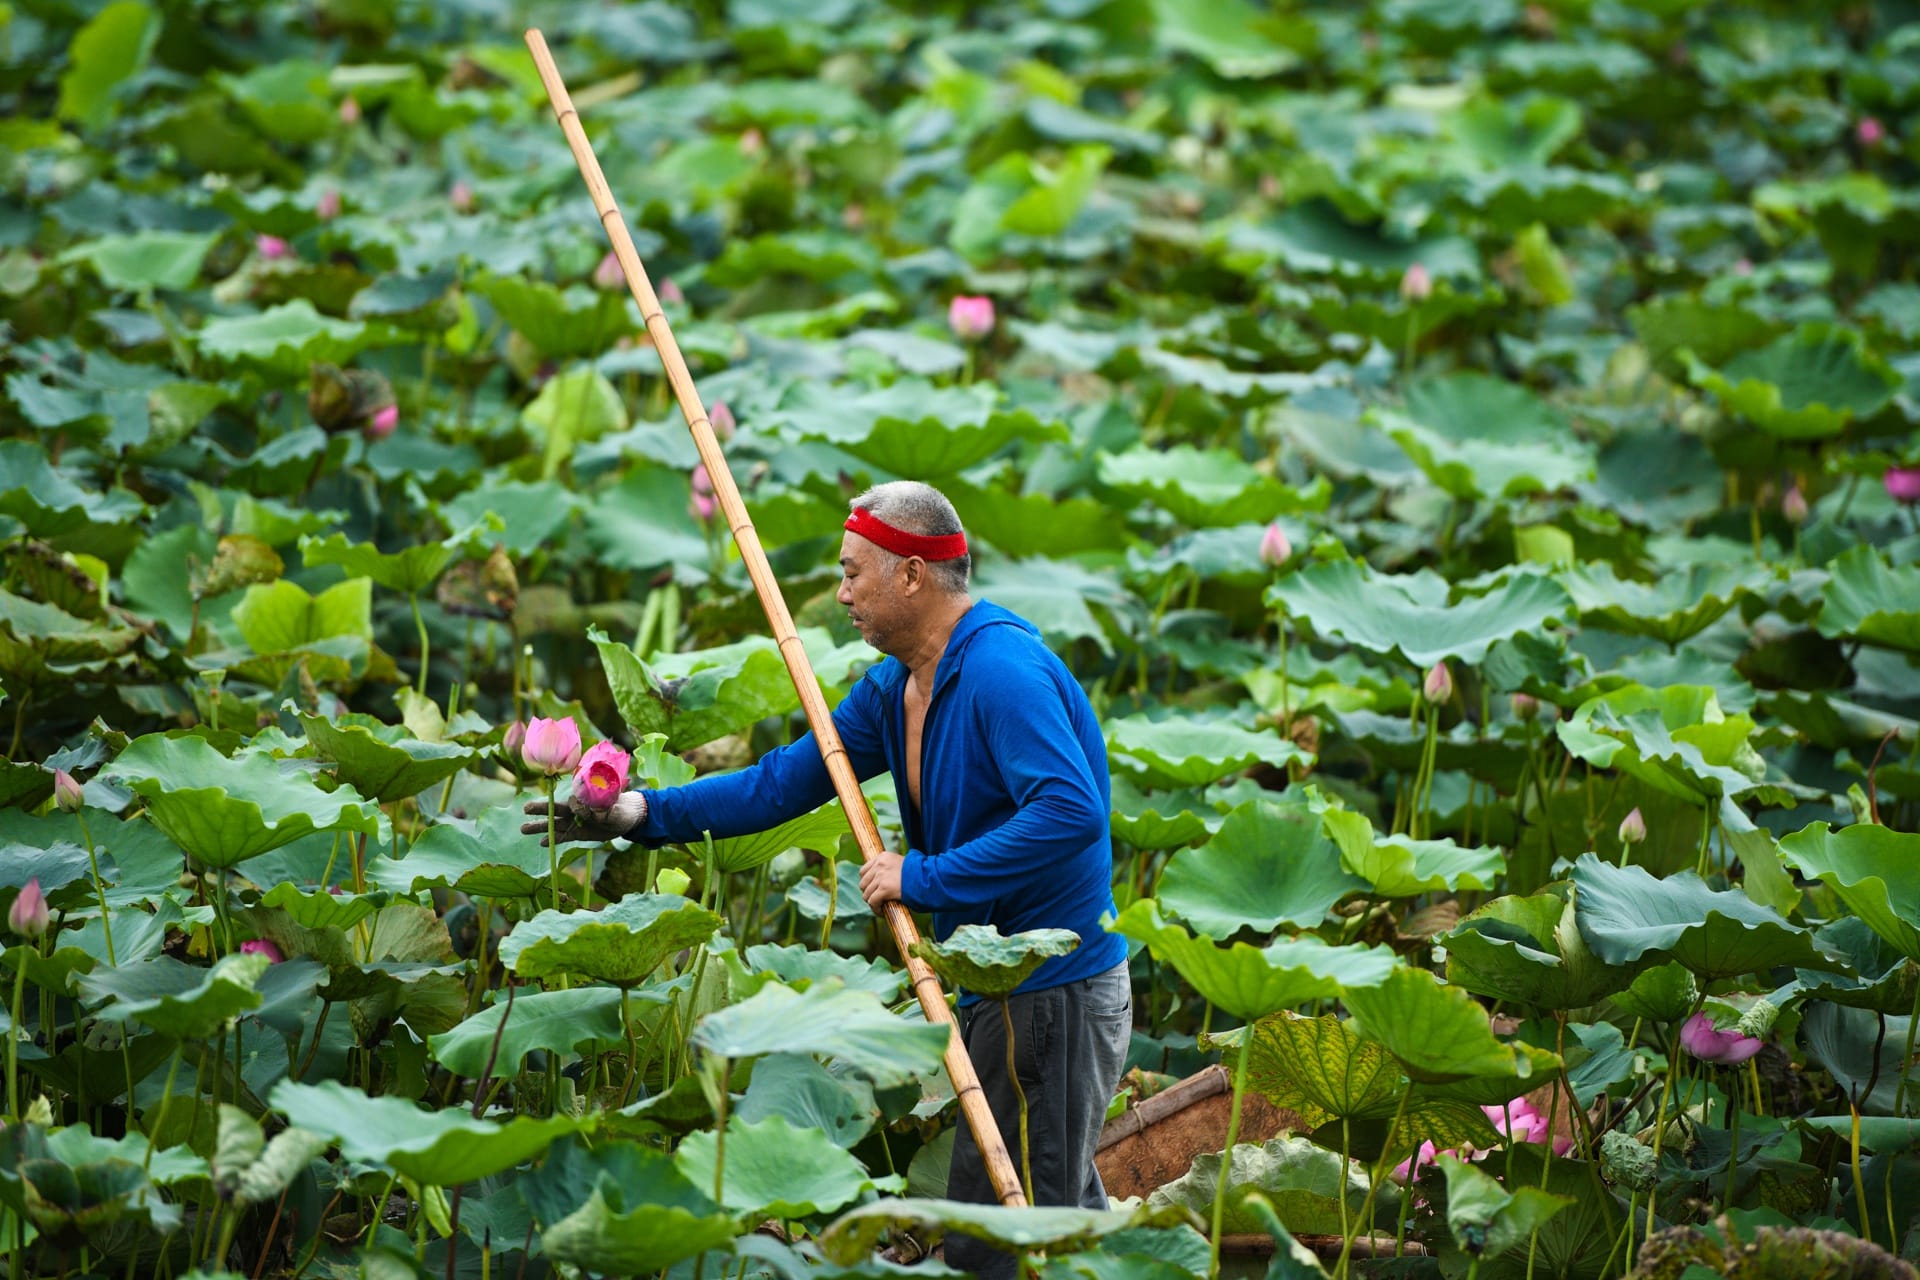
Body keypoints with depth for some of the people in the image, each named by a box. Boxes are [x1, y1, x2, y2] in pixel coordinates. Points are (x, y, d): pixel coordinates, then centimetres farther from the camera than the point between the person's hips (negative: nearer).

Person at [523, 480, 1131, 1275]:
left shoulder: (1003, 672, -21)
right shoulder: (894, 688, 10)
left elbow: (1071, 813, -31)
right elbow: (784, 782, 11)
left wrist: (928, 878, -26)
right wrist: (641, 814, 4)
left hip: (1056, 997, -10)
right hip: (1000, 991, 10)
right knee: (1069, 1214, 18)